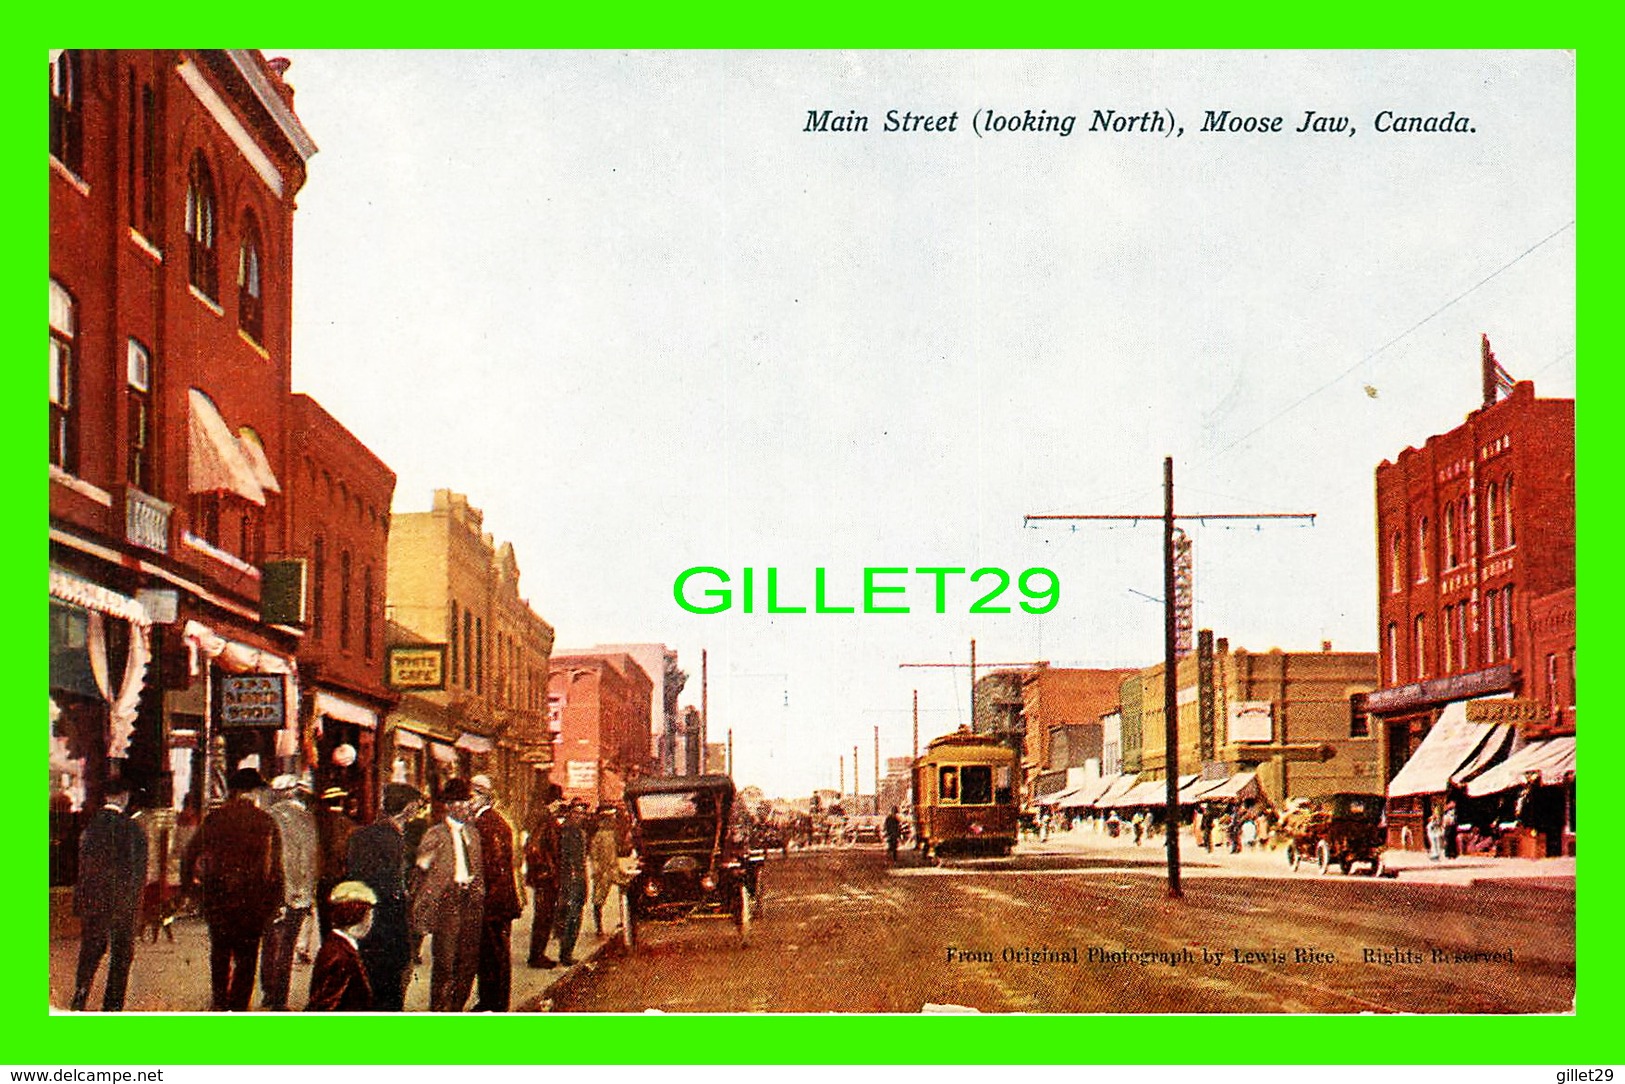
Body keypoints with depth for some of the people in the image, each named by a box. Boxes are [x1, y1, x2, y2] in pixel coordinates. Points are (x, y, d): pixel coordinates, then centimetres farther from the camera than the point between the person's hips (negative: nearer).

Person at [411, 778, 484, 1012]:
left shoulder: (472, 834, 16)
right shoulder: (435, 833, -3)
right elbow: (422, 863, -10)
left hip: (470, 899, 6)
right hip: (446, 902, -6)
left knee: (469, 960, 6)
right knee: (445, 960, -6)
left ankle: (456, 1009, 18)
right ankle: (439, 1011, 3)